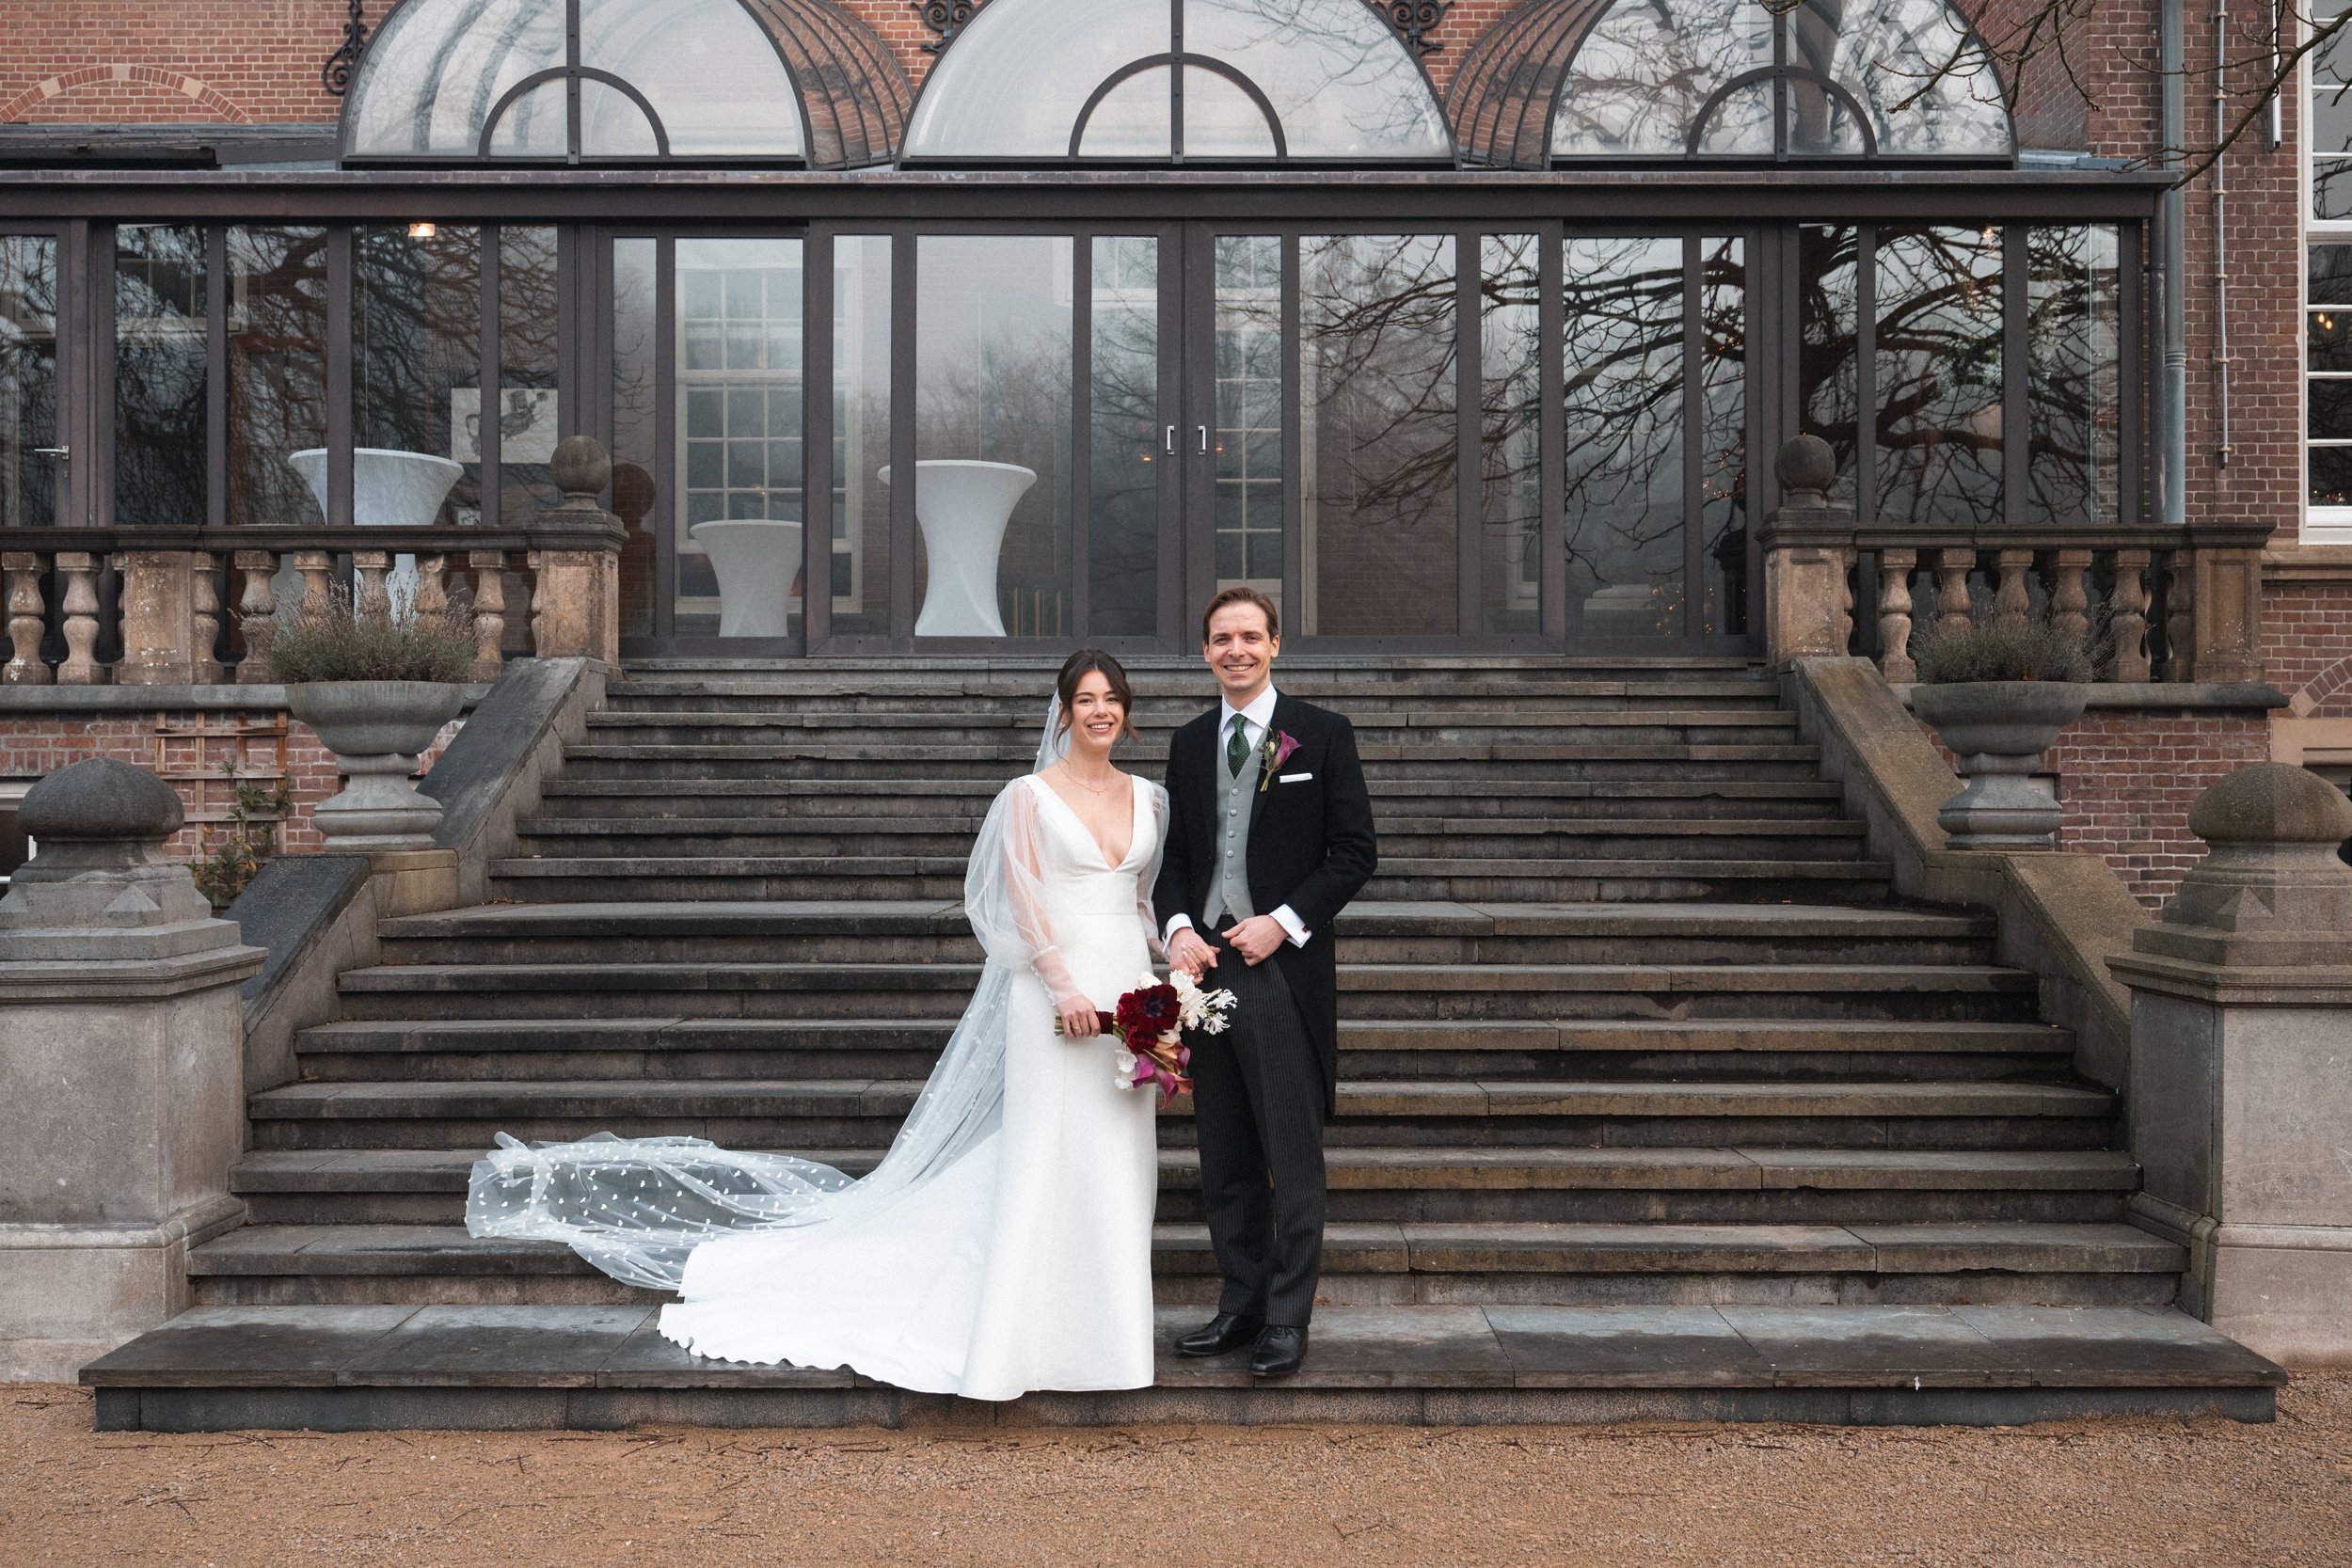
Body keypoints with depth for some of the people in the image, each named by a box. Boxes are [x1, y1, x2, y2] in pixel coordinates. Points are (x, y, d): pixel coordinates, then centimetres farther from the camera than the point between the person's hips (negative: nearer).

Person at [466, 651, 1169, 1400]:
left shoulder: (1147, 797, 13)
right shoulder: (1030, 795, -2)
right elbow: (1022, 899, -8)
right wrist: (1063, 986, -17)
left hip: (1127, 990, 5)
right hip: (1055, 987, -5)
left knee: (1115, 1161, 6)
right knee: (1045, 1157, -5)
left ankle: (1100, 1327, 17)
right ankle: (1027, 1333, 4)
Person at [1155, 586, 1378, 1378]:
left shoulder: (1321, 734, 0)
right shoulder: (1189, 742, 13)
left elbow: (1356, 850, -3)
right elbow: (1174, 852, 15)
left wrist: (1284, 922, -12)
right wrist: (1179, 928, -3)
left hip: (1283, 968, -4)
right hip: (1206, 964, 5)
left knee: (1293, 1160, 0)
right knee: (1225, 1161, 11)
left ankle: (1286, 1319, 10)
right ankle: (1240, 1305, 22)